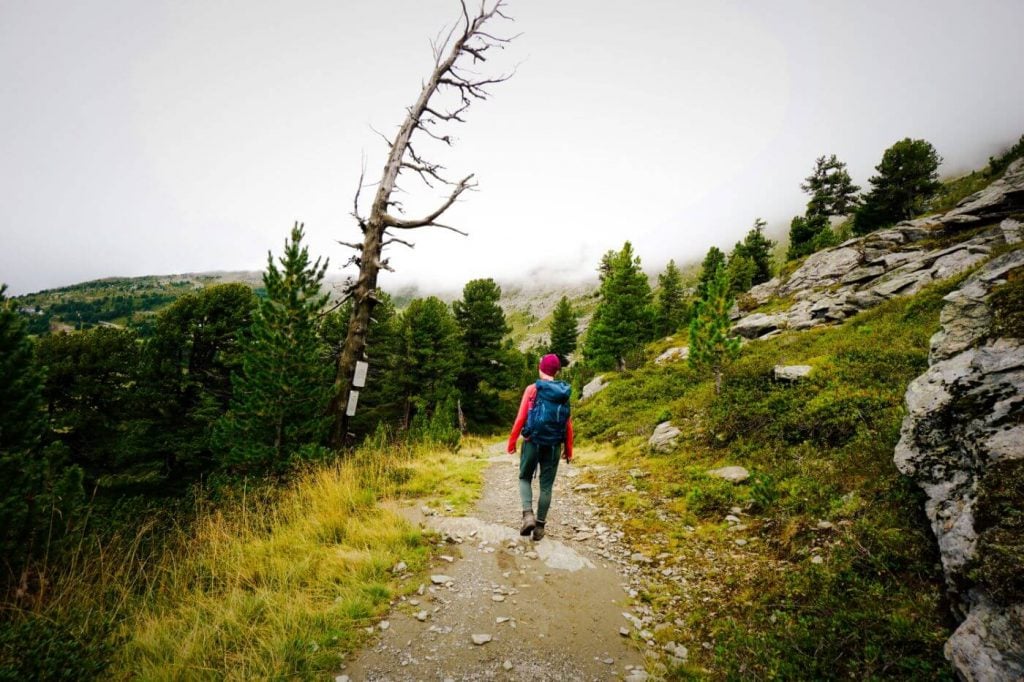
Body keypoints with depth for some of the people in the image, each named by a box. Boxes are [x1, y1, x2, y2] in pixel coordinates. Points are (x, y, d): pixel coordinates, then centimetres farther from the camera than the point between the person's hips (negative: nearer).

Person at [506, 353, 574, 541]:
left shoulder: (532, 389, -6)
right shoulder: (564, 392, 2)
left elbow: (521, 418, -8)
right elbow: (568, 424, 4)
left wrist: (512, 441, 1)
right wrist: (569, 450, 12)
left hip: (533, 442, -2)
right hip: (553, 445, 2)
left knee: (525, 478, 16)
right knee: (546, 485, 11)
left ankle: (528, 515, -2)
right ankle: (540, 526, 15)